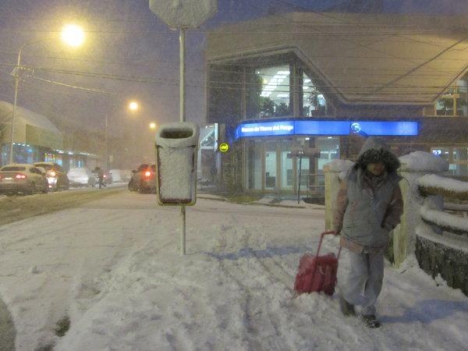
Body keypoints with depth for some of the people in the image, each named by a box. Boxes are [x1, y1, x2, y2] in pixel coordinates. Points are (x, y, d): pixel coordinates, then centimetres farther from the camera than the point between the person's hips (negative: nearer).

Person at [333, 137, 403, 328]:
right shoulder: (351, 181, -16)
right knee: (359, 273, -2)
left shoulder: (391, 182, -11)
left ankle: (368, 311, 27)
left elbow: (396, 206, 2)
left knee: (375, 276, 8)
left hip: (377, 238, 3)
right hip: (354, 236, -3)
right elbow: (340, 206, -2)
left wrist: (388, 224, -15)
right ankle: (346, 294, 30)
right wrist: (337, 227, 11)